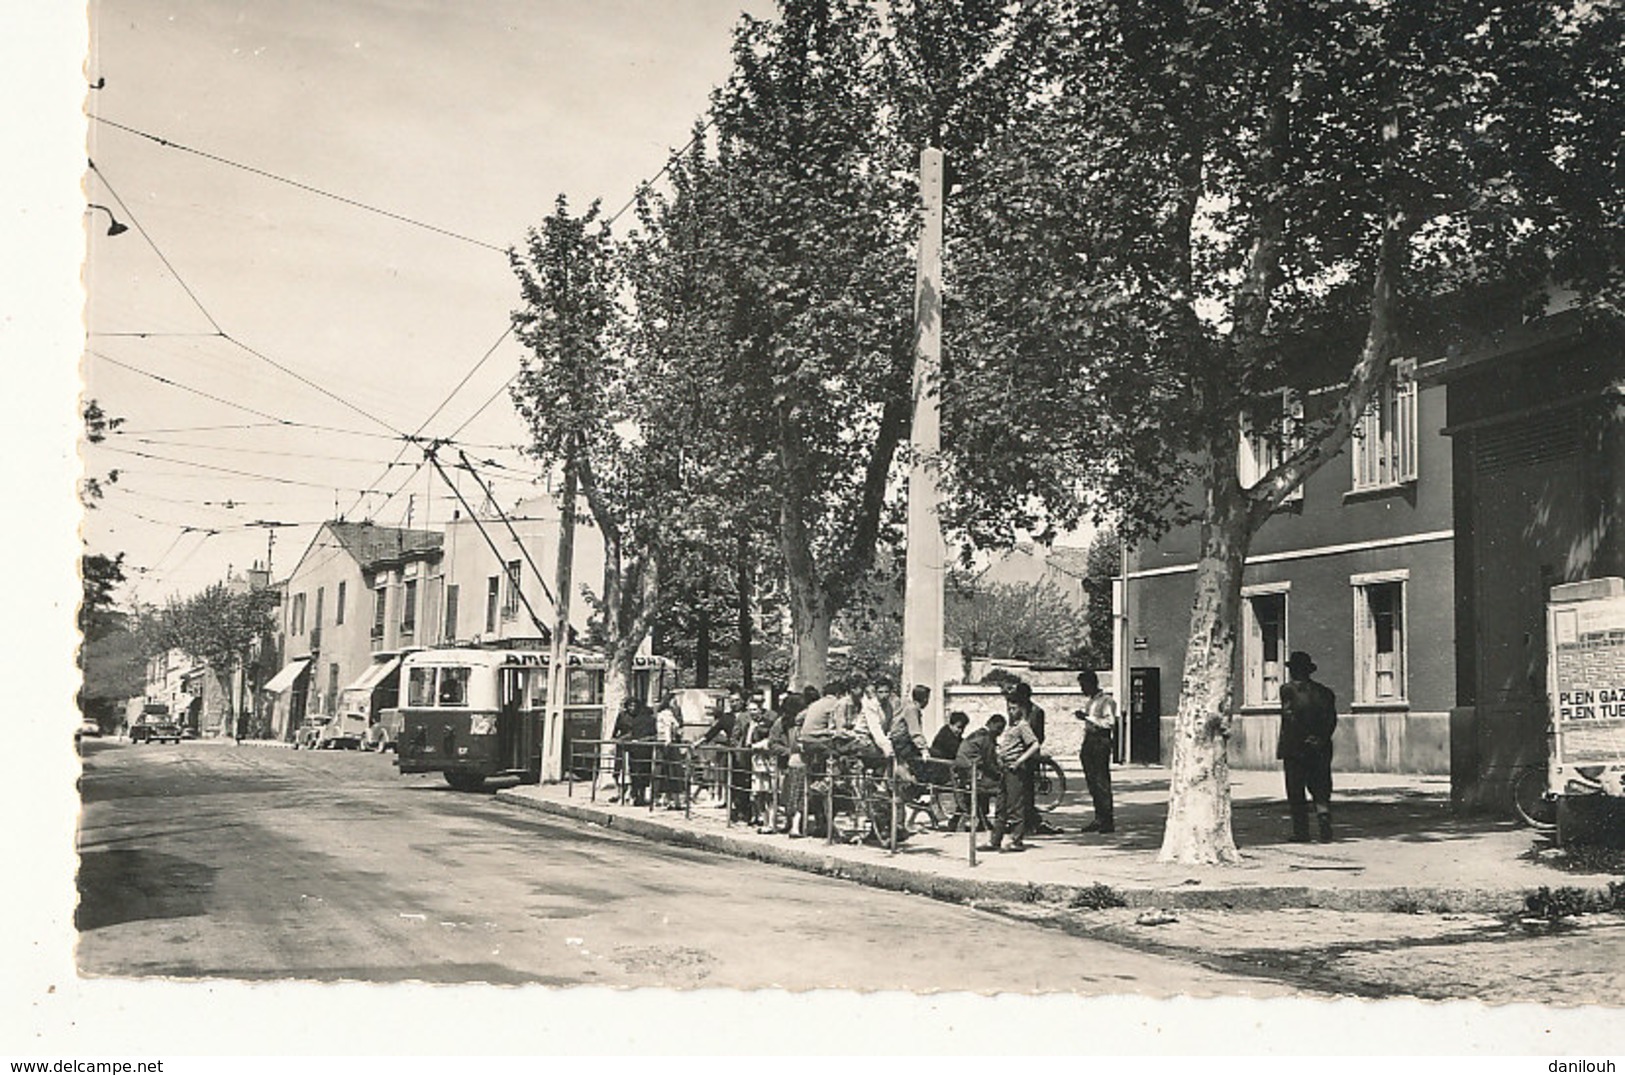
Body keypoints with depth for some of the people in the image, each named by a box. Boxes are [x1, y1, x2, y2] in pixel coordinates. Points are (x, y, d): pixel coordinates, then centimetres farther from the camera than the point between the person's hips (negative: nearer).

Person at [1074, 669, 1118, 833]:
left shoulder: (1106, 701, -7)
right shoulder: (1088, 700, 18)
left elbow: (1110, 722, -18)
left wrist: (1088, 717, -19)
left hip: (1101, 741, -8)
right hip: (1089, 740, 8)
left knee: (1102, 782, -8)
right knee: (1091, 782, 7)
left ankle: (1107, 821, -5)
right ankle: (1099, 819, 13)